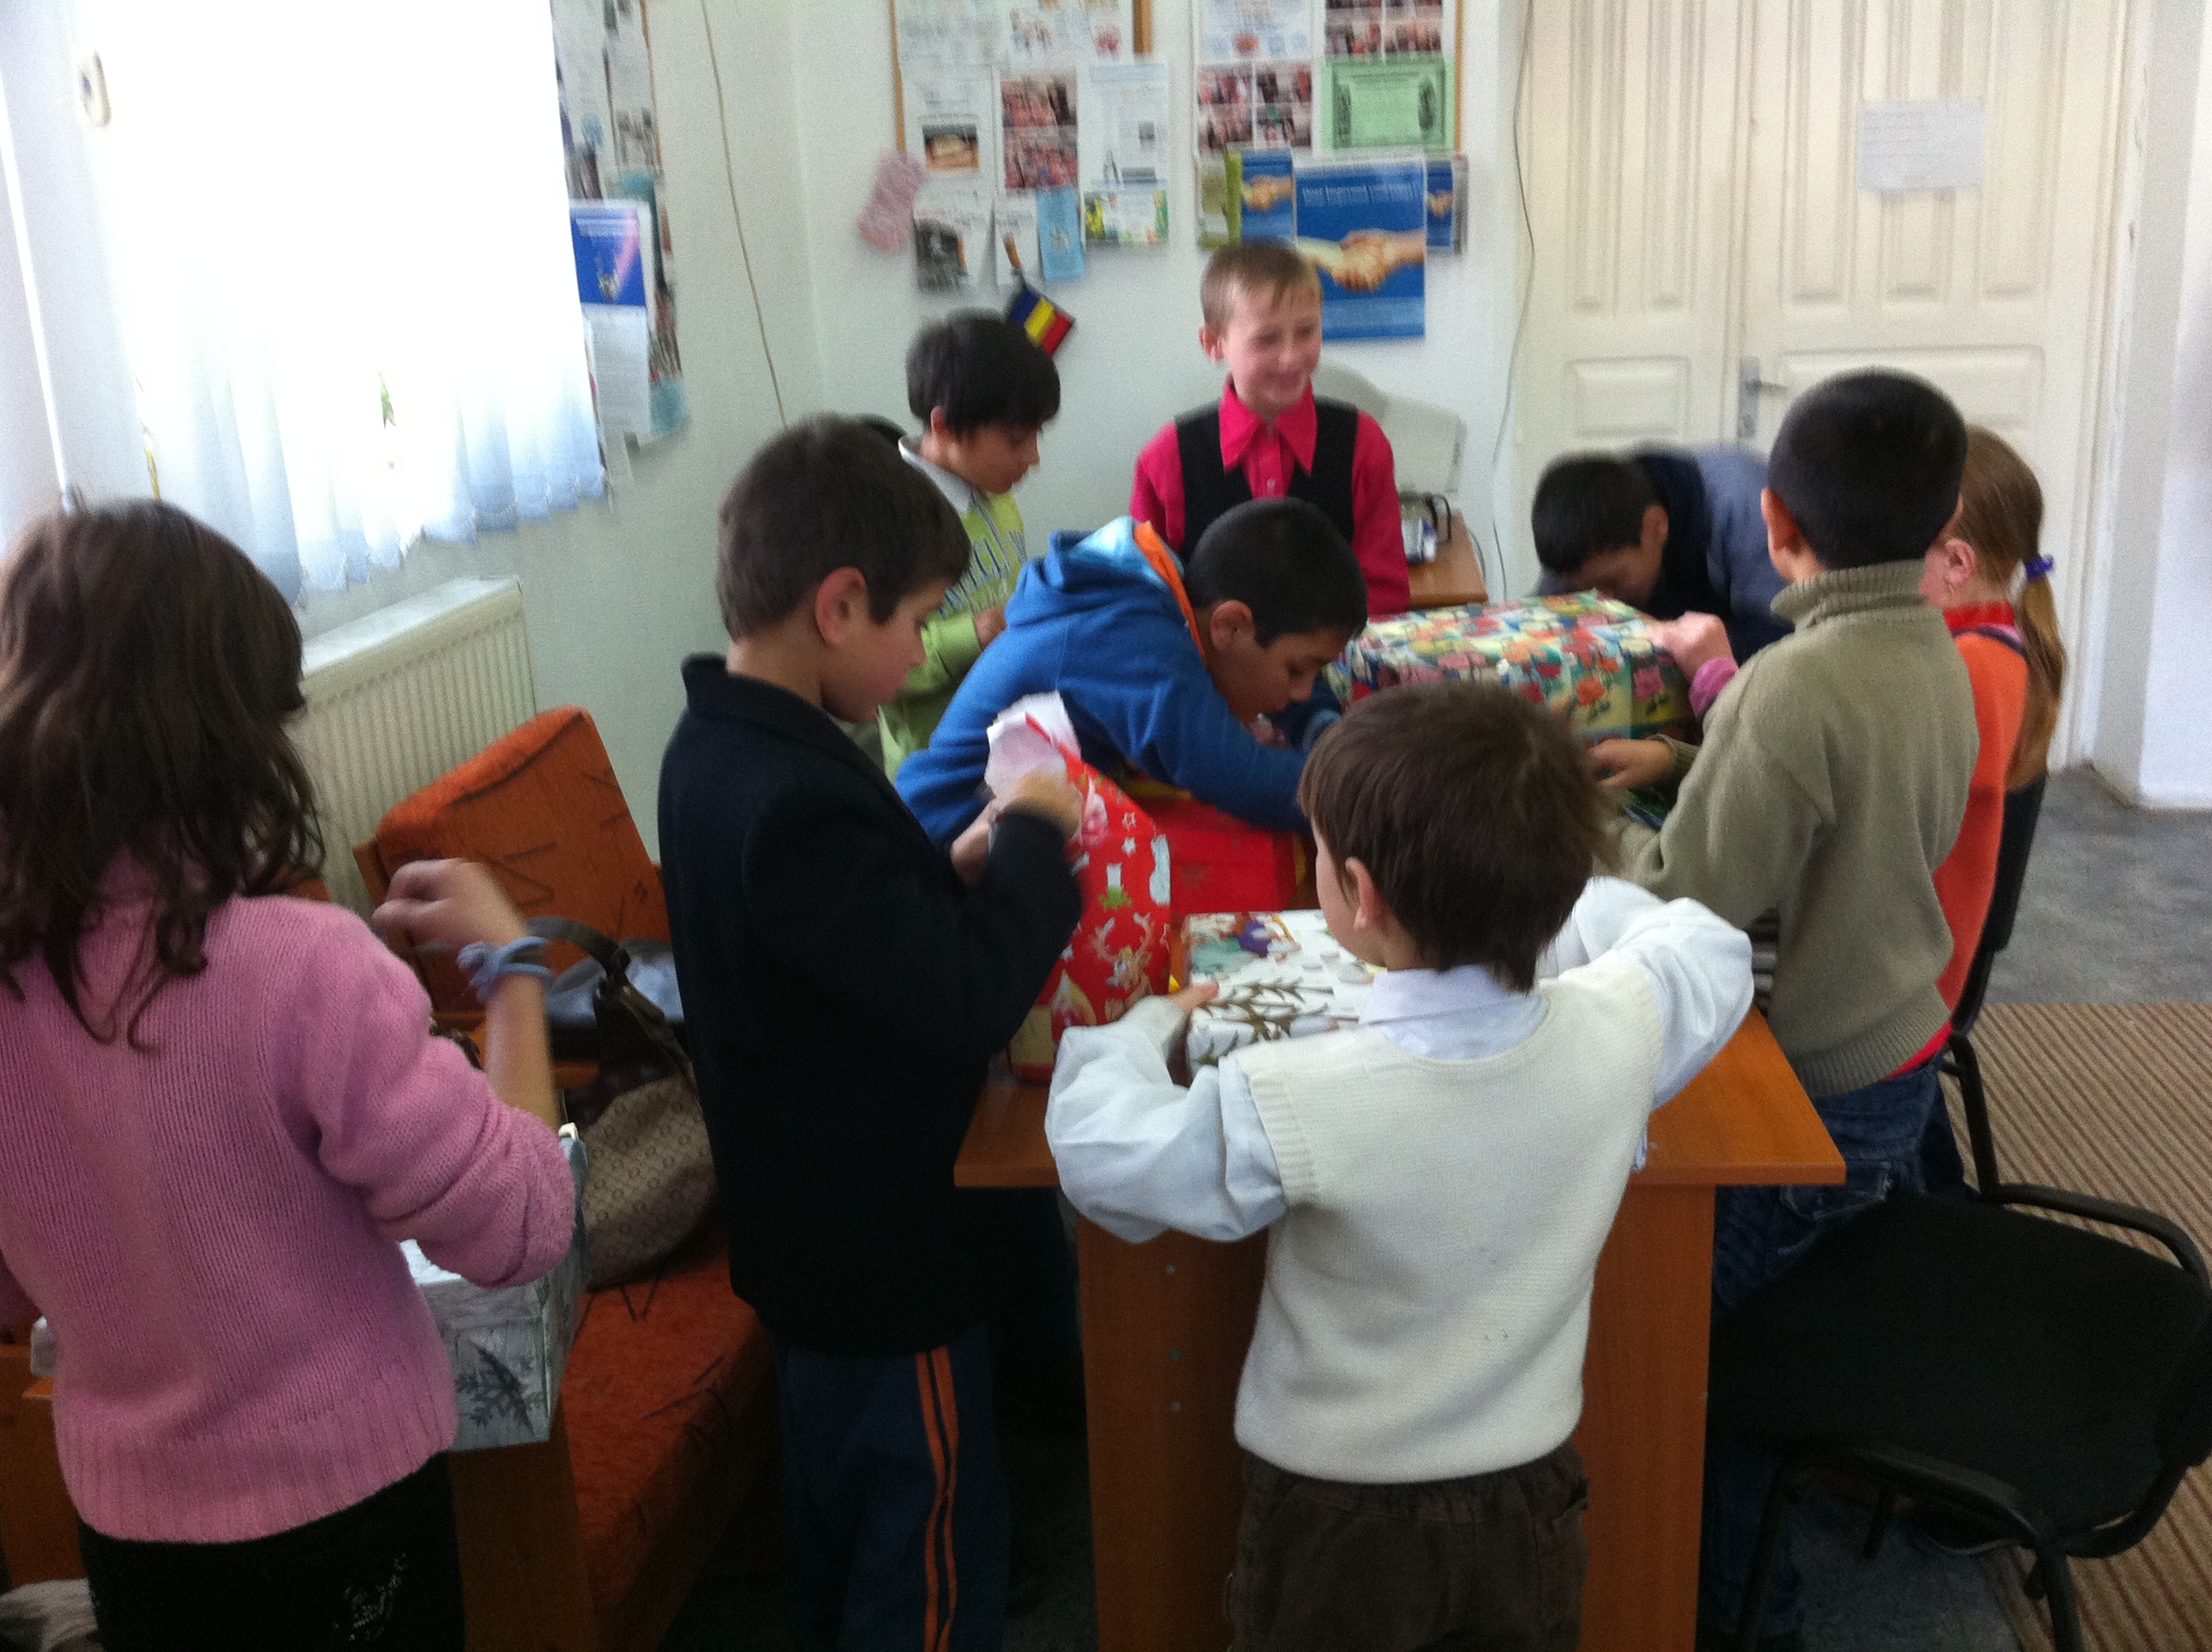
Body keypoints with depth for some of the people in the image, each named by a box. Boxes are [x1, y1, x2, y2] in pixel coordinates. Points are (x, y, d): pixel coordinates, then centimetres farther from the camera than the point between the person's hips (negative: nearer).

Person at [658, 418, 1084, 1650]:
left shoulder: (716, 746, -1)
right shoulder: (795, 799, -32)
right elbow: (969, 1003, -30)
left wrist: (959, 870, -3)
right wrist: (1031, 840, -17)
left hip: (810, 1233, 10)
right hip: (891, 1260, -10)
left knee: (840, 1517, 28)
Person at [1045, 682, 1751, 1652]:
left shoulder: (1288, 1107, -31)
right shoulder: (1623, 1029, -20)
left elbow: (1100, 1154, -14)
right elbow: (1708, 947, 3)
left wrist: (1147, 1026, 4)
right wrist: (1548, 908, 17)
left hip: (1338, 1533, -2)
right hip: (1531, 1503, 3)